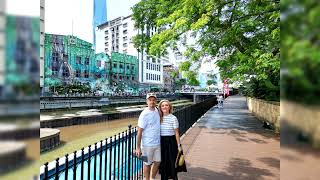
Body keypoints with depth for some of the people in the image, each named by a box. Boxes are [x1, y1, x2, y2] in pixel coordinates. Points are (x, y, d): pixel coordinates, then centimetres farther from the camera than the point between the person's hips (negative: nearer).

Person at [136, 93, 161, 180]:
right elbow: (139, 132, -17)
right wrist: (138, 147, -17)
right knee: (147, 164, 10)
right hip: (147, 144, -6)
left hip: (157, 143, 7)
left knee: (157, 162, 18)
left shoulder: (157, 110, 1)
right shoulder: (144, 114, -18)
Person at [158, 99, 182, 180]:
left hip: (171, 142, -3)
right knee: (163, 162, 13)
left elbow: (176, 133, -7)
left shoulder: (173, 118, -10)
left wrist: (179, 145, -7)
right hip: (162, 142, 3)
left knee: (172, 162, 7)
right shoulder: (159, 118, 1)